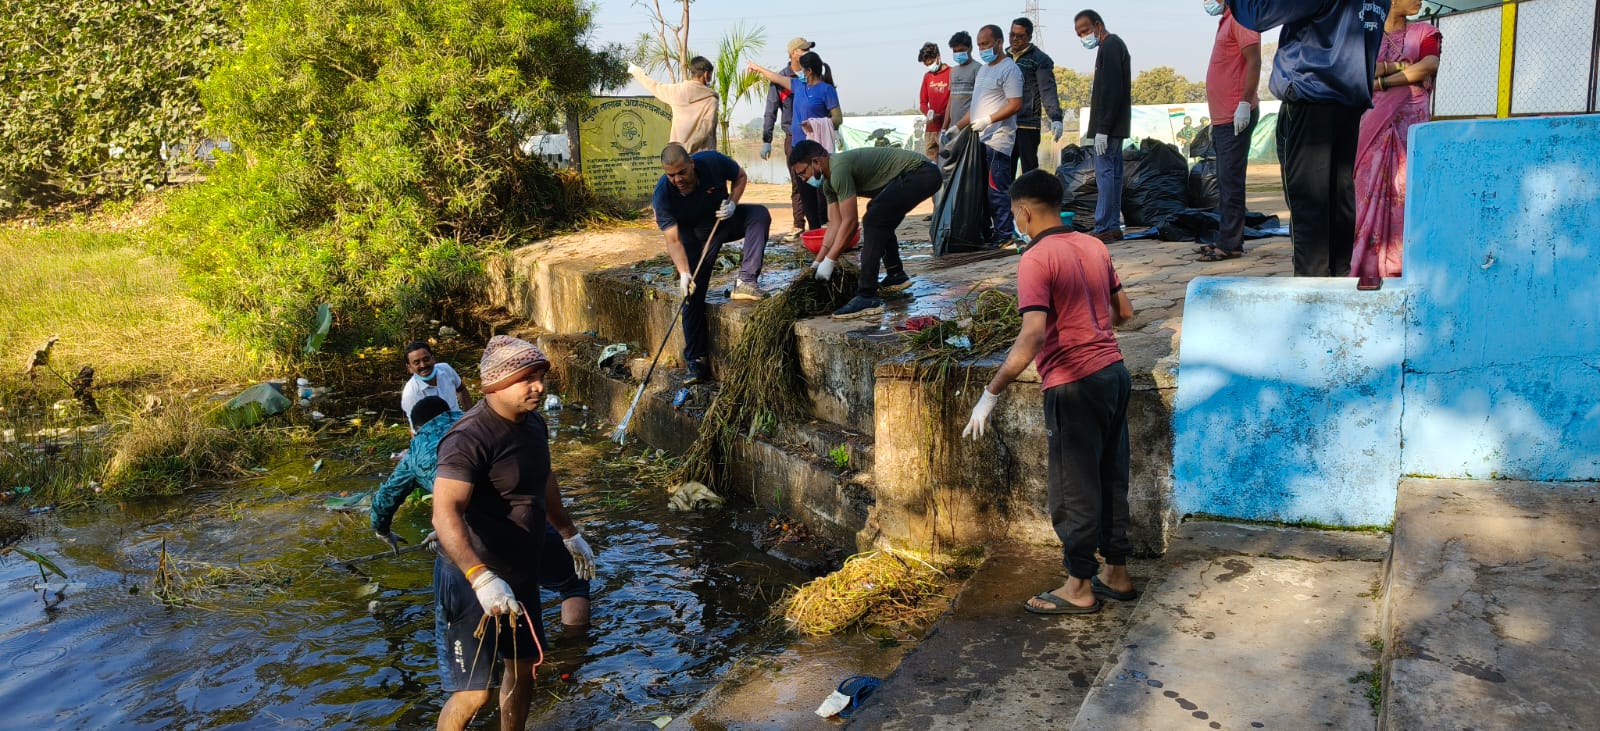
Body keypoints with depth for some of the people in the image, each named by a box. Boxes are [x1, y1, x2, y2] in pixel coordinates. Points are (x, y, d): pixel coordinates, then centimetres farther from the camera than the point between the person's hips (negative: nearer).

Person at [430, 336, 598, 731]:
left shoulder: (533, 424, 3)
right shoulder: (469, 438, -25)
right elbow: (445, 515, -36)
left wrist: (569, 533, 29)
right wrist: (481, 578, -48)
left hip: (521, 574, 9)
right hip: (474, 580, -8)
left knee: (524, 665, 21)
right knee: (474, 692, -5)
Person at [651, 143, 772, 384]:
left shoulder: (713, 162, -25)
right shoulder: (662, 195, -27)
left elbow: (741, 177, -4)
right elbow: (673, 240, -27)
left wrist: (732, 203, -20)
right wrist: (684, 273, -39)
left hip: (724, 220, 2)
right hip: (694, 235, -2)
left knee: (759, 214, -27)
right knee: (692, 294, -10)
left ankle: (746, 281, -30)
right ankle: (695, 360, -2)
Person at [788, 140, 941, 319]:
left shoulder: (839, 170, -18)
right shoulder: (828, 182, 12)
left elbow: (849, 223, -16)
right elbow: (836, 225, 15)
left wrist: (828, 262, -10)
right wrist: (817, 262, 13)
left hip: (920, 174, -11)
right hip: (918, 175, 11)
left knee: (873, 222, -18)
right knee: (880, 221, 27)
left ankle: (866, 297, -20)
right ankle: (896, 276, 35)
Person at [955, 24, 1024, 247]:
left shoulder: (1009, 69, -7)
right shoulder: (983, 69, 21)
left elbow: (1016, 104, -16)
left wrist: (988, 120, -23)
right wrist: (957, 127, 21)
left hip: (998, 139, -9)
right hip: (980, 139, 9)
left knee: (997, 189, -10)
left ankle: (1004, 237, -6)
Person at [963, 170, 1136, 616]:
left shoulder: (1036, 260, -16)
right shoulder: (1094, 247, 8)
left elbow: (1033, 335, -27)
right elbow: (1123, 311, 16)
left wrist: (991, 394, -25)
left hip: (1073, 383, -8)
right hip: (1114, 371, 8)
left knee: (1073, 488, 4)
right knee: (1111, 478, 17)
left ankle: (1080, 588, 15)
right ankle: (1117, 573, 29)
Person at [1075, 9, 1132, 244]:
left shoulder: (1109, 46, -12)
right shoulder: (1114, 45, 20)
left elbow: (1110, 91, -20)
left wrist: (1102, 129, -22)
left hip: (1109, 126, -10)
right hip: (1115, 126, 10)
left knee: (1105, 172, -10)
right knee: (1113, 173, 10)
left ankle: (1103, 229, -10)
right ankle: (1114, 227, 13)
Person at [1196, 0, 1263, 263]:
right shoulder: (1225, 22, 21)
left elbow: (1254, 62, -16)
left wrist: (1245, 103, -24)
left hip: (1237, 118, -10)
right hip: (1224, 119, 10)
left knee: (1230, 181, -10)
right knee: (1225, 181, 11)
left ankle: (1230, 244, -10)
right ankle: (1228, 240, 16)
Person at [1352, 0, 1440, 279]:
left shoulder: (1424, 33, 14)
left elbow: (1429, 66, -5)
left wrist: (1381, 80, -8)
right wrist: (1397, 66, -8)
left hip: (1411, 123, 0)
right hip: (1373, 123, 0)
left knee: (1407, 189, -7)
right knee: (1371, 188, -6)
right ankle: (1369, 264, -5)